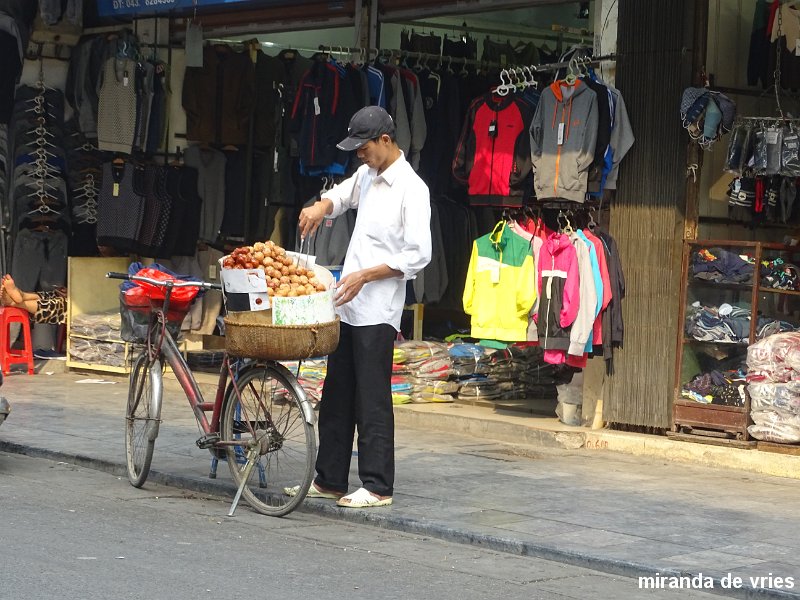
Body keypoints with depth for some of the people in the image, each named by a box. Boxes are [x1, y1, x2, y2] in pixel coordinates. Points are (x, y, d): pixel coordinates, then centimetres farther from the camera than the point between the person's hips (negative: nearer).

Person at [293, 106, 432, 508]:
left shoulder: (411, 189, -13)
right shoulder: (367, 176, 13)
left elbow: (419, 255, -16)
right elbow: (342, 194, 34)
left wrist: (365, 275, -19)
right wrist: (321, 207, 11)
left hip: (378, 312, -9)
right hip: (348, 306, 9)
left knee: (372, 399, -5)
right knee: (336, 397, 13)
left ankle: (378, 486, 2)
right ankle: (329, 479, 21)